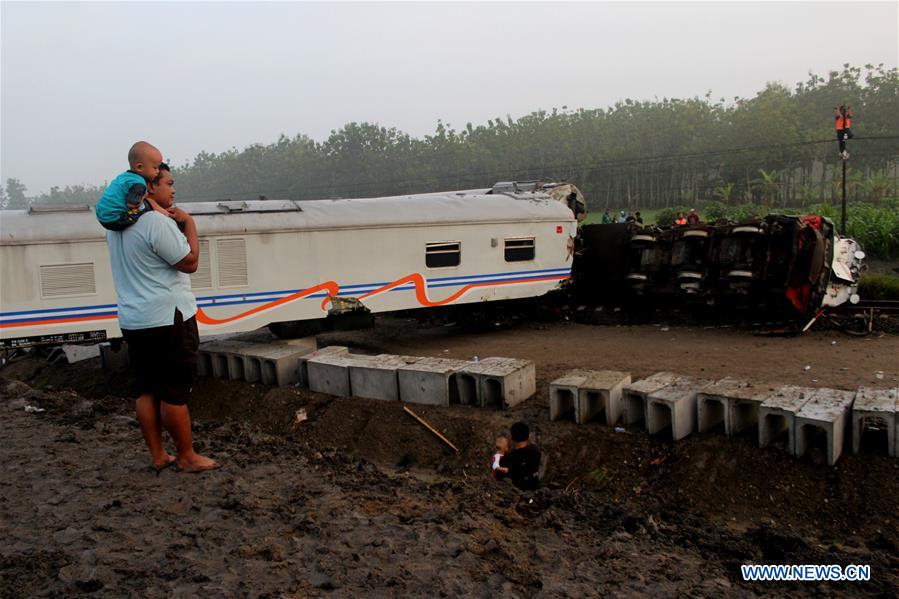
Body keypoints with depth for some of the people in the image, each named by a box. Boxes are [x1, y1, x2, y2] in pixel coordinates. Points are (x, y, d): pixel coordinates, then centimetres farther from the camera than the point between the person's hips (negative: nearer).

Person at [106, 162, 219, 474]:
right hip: (167, 320, -9)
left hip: (132, 322, 9)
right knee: (175, 393, 0)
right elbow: (189, 262, -13)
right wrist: (188, 222, -5)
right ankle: (187, 458, 11)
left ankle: (158, 456, 22)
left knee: (146, 391, 13)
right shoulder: (158, 222, -18)